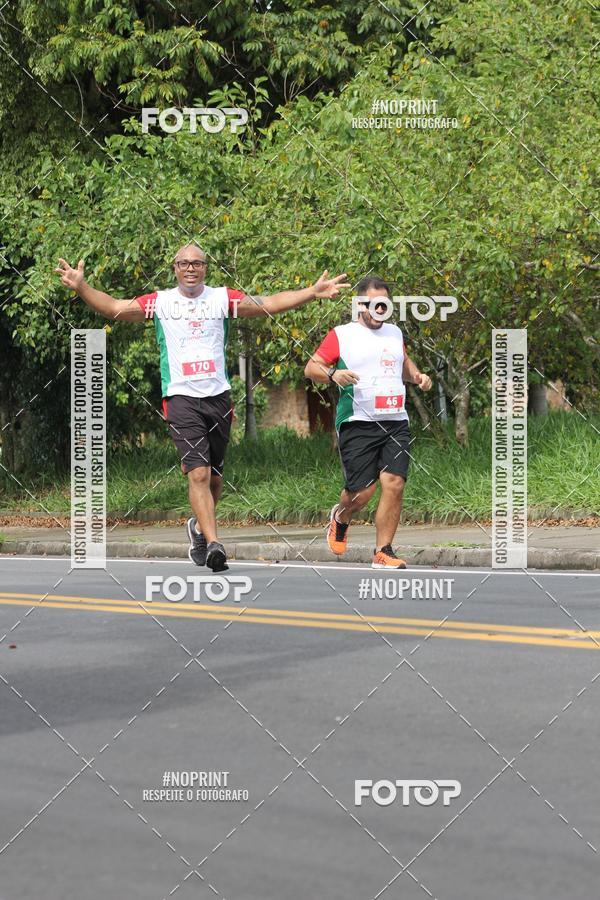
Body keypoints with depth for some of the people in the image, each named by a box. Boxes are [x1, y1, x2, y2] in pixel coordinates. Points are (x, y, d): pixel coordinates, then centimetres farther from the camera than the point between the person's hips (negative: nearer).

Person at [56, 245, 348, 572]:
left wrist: (312, 292, -4)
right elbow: (114, 307, 2)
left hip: (218, 396, 3)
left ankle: (199, 526, 37)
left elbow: (269, 304, 4)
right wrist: (81, 287, -12)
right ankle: (213, 544, -20)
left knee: (214, 476, 11)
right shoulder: (159, 302, 5)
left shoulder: (222, 298, 7)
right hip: (181, 398, -3)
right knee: (198, 473, -16)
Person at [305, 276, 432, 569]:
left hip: (396, 422, 4)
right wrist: (333, 374, -19)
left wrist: (417, 376, 15)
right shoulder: (342, 335, 2)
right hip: (358, 424, -4)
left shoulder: (394, 332, 18)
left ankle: (383, 553, -2)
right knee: (362, 491, -8)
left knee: (394, 484, -9)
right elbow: (310, 367, 1)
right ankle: (340, 518, 28)